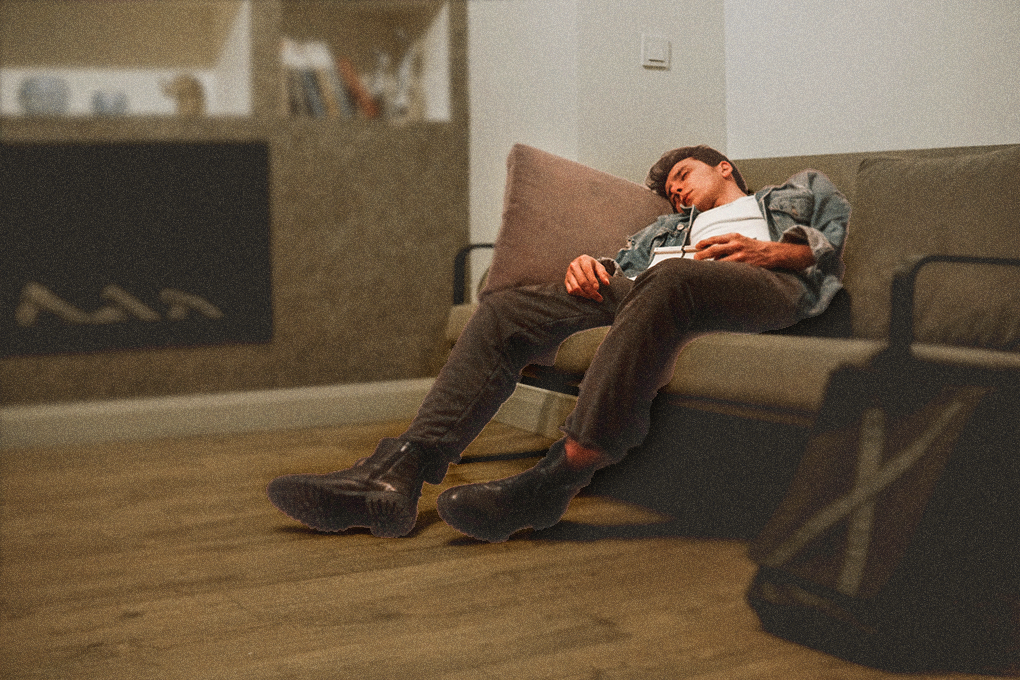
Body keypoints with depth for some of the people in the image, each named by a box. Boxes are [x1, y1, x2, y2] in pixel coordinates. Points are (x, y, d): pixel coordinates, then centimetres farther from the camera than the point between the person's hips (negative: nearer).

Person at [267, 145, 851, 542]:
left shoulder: (805, 189, 35)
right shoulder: (665, 228, 45)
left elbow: (846, 238, 15)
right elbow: (623, 264, 26)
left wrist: (770, 251, -5)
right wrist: (589, 266, 1)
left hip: (767, 285, -5)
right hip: (647, 291, 5)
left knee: (667, 280, -41)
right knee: (506, 309, -16)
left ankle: (557, 478, -46)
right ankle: (398, 476, -30)